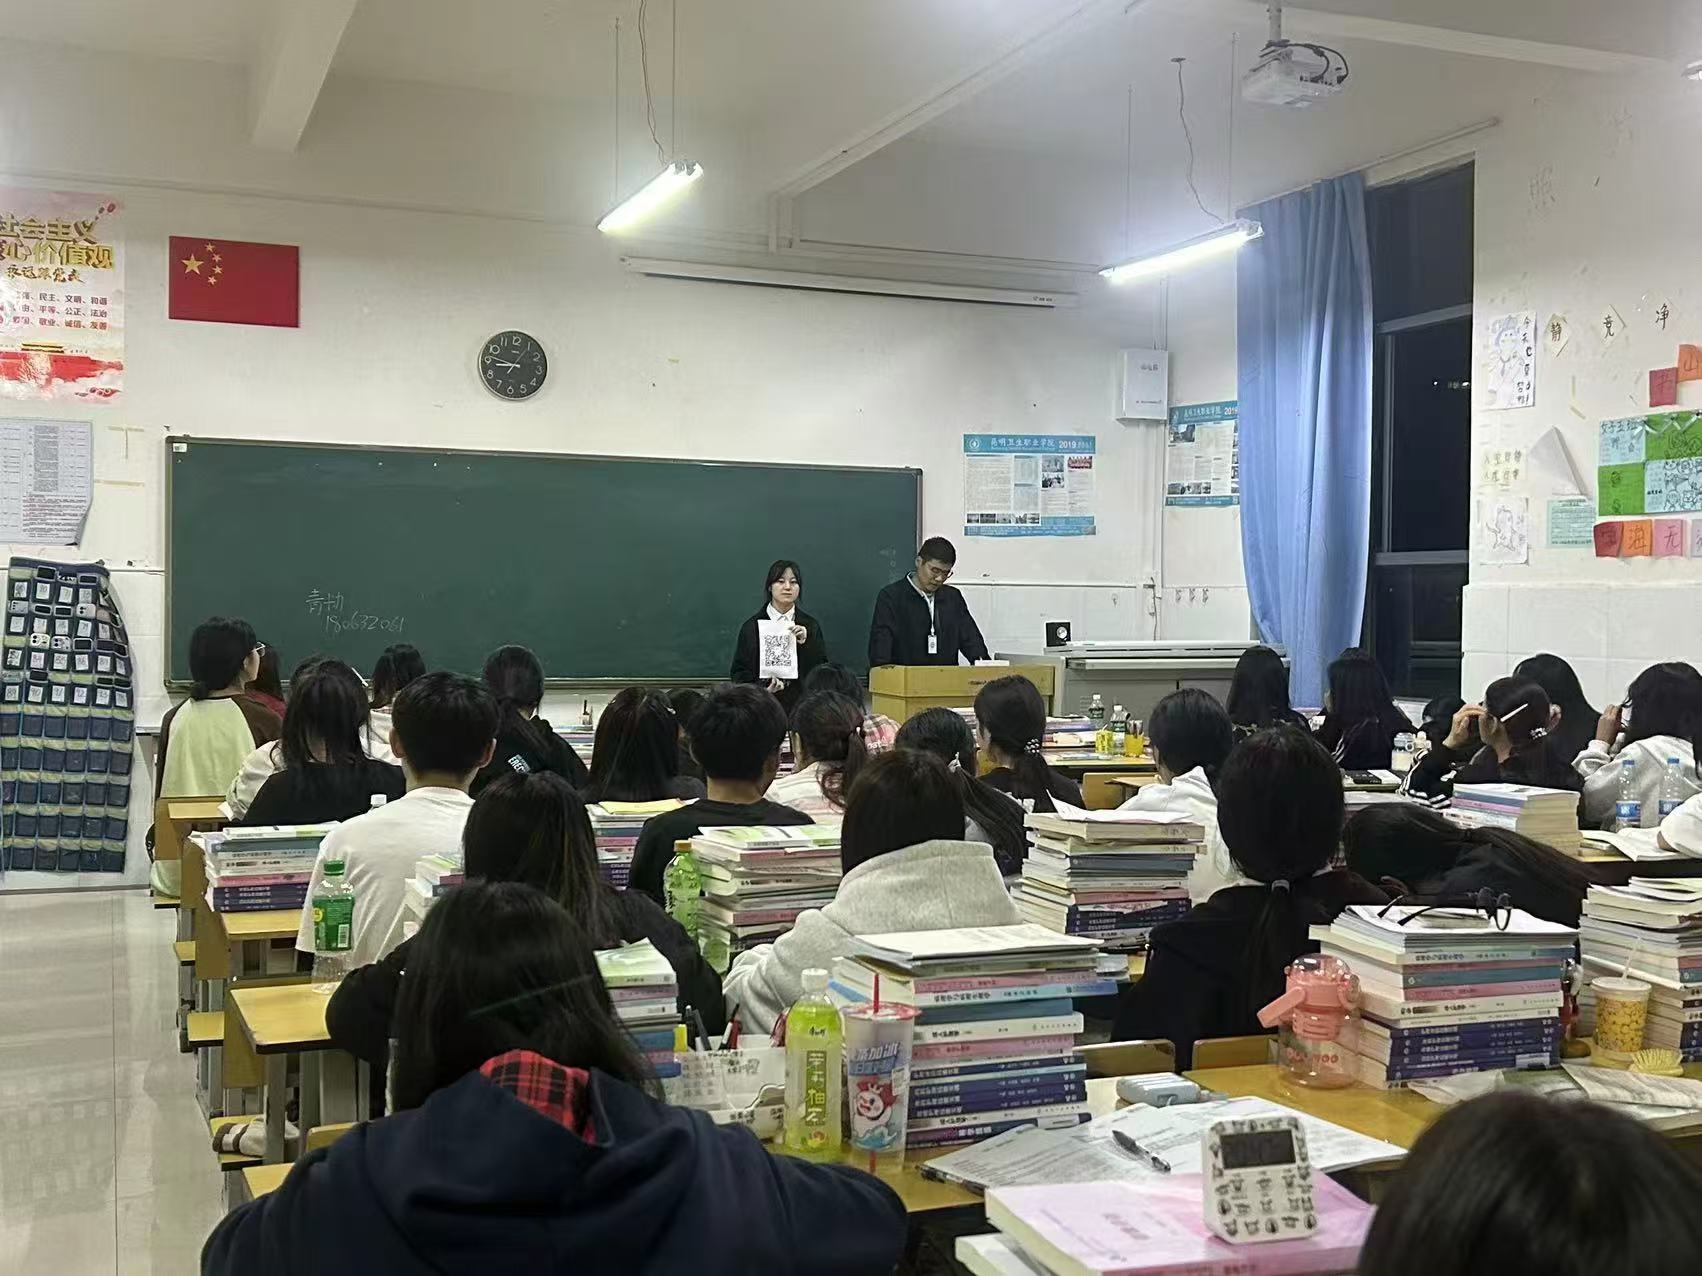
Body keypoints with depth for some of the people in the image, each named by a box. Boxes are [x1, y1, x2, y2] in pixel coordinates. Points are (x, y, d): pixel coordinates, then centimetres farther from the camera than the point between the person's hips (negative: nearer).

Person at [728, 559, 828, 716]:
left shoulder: (811, 625, 8)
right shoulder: (751, 627, 4)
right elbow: (739, 672, 3)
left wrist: (805, 643, -11)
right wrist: (762, 687, -15)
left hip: (801, 704, 1)